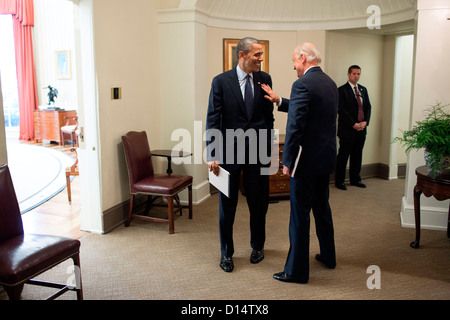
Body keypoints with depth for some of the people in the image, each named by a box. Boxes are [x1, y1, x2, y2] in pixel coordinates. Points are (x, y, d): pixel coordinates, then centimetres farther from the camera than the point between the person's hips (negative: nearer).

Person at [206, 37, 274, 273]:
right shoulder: (221, 81, -5)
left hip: (257, 151, 2)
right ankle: (226, 253, 26)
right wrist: (212, 155, -11)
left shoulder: (265, 80, 4)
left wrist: (268, 149, 7)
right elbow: (212, 120, -6)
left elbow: (269, 116, 9)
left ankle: (257, 246, 35)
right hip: (230, 151, -2)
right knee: (227, 204, 8)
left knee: (258, 202, 12)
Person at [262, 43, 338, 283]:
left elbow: (294, 127, -21)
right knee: (322, 207, 22)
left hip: (307, 158, -9)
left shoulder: (302, 84, -17)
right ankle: (328, 256, 37)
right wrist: (279, 101, 18)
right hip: (327, 156, 9)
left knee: (300, 214, 0)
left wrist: (287, 162, -15)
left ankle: (297, 270, 10)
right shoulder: (330, 83, 12)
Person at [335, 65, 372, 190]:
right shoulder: (342, 90, -5)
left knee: (357, 155, 12)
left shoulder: (363, 89, 15)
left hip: (361, 128, 6)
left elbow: (368, 107, 12)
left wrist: (365, 122, -5)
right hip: (348, 129, -6)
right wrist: (353, 124, -16)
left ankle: (355, 179, 24)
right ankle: (339, 181, 9)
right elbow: (342, 110, -12)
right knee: (343, 156, 0)